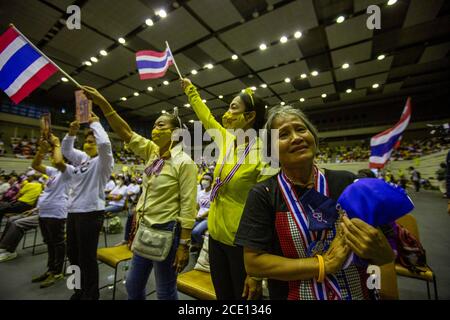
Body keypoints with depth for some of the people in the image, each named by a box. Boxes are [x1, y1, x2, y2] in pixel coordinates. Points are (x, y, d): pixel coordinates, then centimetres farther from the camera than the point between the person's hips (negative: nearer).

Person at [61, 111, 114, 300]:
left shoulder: (103, 161, -10)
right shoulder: (82, 158, 14)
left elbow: (104, 143, -27)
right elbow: (66, 149, 23)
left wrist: (95, 123, -12)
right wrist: (71, 132, 5)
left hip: (90, 213, -8)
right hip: (73, 212, 9)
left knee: (87, 258, 2)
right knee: (73, 254, 20)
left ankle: (90, 295, 22)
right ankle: (80, 291, 40)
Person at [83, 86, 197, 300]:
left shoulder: (184, 162, -17)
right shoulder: (152, 152, 4)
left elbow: (188, 207, -18)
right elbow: (125, 133, 0)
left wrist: (184, 244, -17)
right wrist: (103, 103, -9)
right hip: (144, 229, 7)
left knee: (165, 292, 13)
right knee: (133, 285, 24)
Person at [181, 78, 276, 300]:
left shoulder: (263, 154, -20)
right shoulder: (226, 140, 0)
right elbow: (206, 117, 19)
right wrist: (190, 90, 32)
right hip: (216, 235, 7)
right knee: (223, 296, 25)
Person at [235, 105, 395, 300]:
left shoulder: (346, 183, -11)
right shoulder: (263, 195, -17)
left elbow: (388, 256, -4)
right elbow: (253, 262, -18)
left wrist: (377, 250, -27)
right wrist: (324, 264, -21)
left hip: (358, 293, 3)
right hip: (296, 295, -2)